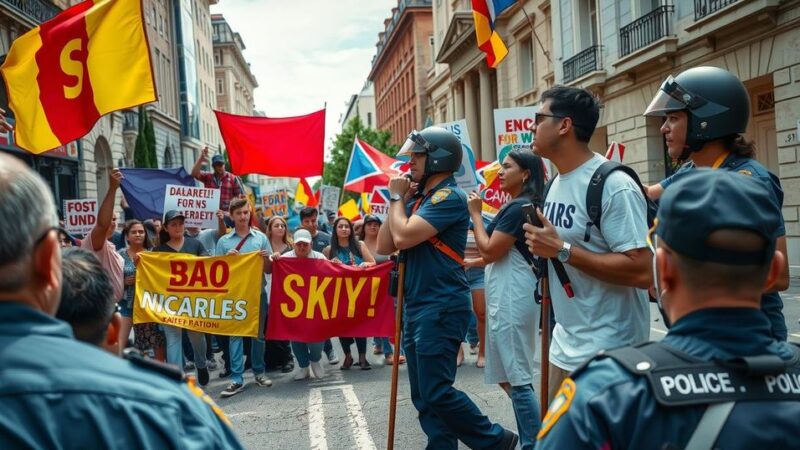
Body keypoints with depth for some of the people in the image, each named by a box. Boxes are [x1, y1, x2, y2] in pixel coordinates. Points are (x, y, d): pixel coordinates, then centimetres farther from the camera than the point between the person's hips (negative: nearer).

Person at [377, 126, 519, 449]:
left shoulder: (449, 196, -12)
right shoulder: (418, 199, 14)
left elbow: (403, 237, -21)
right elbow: (384, 247, 12)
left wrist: (396, 197, -5)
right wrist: (400, 200, 5)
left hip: (441, 308, -9)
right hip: (416, 308, 9)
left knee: (437, 392, -7)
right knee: (424, 397, 10)